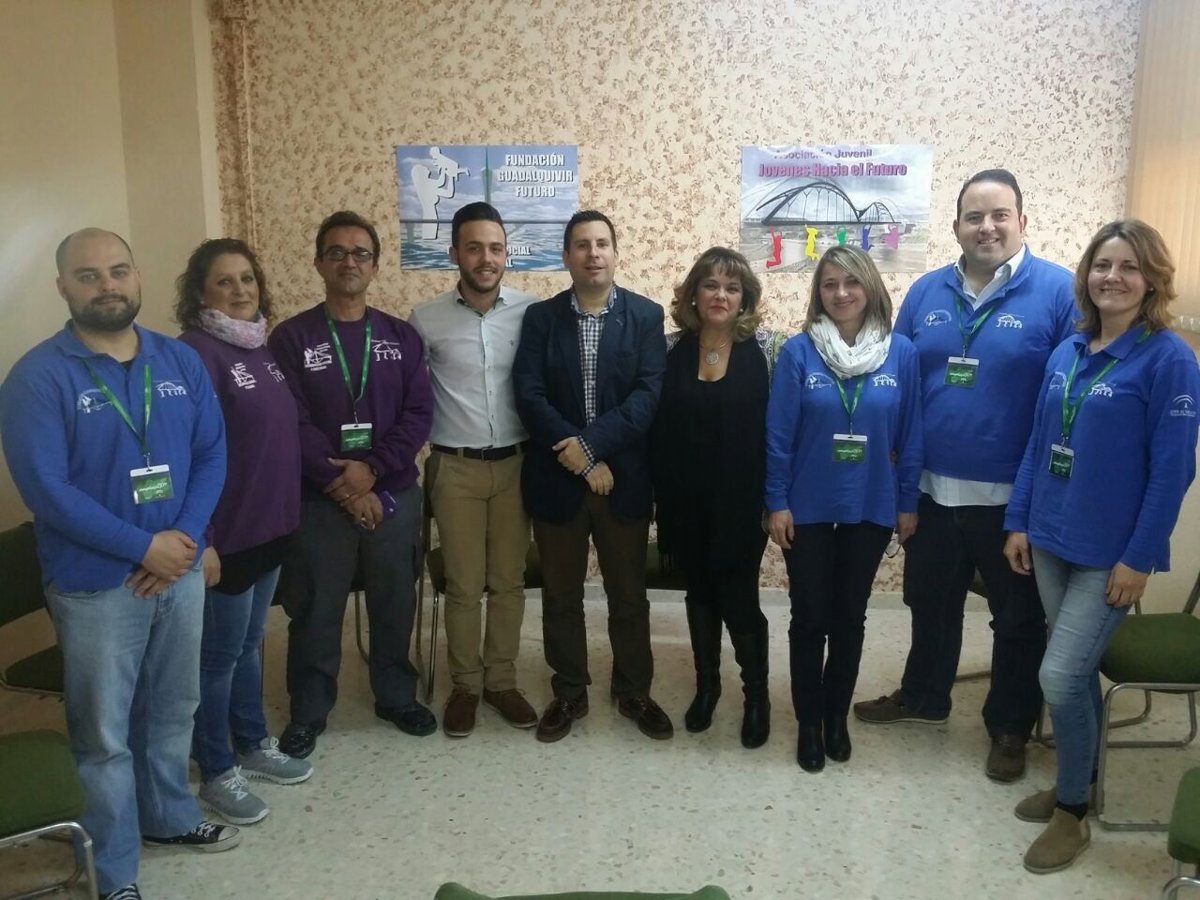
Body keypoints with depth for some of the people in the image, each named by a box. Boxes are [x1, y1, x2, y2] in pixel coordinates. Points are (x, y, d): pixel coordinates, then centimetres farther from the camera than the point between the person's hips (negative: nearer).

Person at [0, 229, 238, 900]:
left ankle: (170, 816, 42)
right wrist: (144, 548, -19)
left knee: (174, 707, 20)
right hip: (94, 585, -4)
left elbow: (212, 454, 2)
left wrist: (186, 538, -13)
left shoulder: (181, 361, 3)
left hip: (182, 570, 5)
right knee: (104, 733, 7)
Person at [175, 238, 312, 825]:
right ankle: (216, 774, 21)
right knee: (220, 653, 6)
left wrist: (288, 510, 16)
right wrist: (198, 538, -22)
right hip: (225, 533, -8)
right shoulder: (196, 353, -16)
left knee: (249, 643, 20)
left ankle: (253, 745, 36)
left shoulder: (261, 348, 9)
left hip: (271, 524, 8)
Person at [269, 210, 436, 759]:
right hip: (318, 501, -2)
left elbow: (419, 414, -3)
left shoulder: (401, 337, 5)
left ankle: (396, 697, 32)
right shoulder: (290, 338, -3)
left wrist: (372, 469, -15)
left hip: (394, 495, 2)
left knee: (395, 605, 13)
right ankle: (308, 713, 26)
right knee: (315, 612, 9)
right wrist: (342, 484, -14)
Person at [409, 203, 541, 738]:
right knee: (463, 585, 7)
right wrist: (423, 439, 2)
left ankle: (501, 680, 27)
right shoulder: (426, 321, -6)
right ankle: (465, 684, 25)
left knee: (509, 581, 11)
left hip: (515, 464, 1)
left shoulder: (532, 312, -5)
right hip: (455, 469, -1)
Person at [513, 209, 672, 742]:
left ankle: (633, 692, 30)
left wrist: (591, 443, -19)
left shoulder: (646, 315, 0)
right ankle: (569, 693, 29)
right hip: (556, 478, 1)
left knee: (629, 593, 12)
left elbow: (649, 394, -10)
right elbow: (528, 396, -8)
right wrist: (579, 458, -17)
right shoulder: (540, 317, 2)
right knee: (561, 594, 12)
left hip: (624, 478, 0)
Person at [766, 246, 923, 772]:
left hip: (871, 508, 2)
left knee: (850, 617, 14)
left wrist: (908, 502, 2)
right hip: (808, 509, -1)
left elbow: (910, 436, 1)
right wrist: (776, 502, -8)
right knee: (809, 618, 7)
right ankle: (809, 722, 24)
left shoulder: (901, 353, -4)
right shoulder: (798, 351, -8)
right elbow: (778, 434, -6)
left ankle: (837, 716, 32)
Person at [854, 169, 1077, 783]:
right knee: (930, 604, 21)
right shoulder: (926, 292, 3)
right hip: (933, 489, 4)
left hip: (1015, 496, -4)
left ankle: (1010, 727, 32)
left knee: (1018, 617, 13)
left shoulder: (1057, 292, -10)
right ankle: (923, 697, 43)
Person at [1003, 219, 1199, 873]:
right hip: (1051, 538, 6)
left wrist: (1139, 558, -15)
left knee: (1060, 676, -6)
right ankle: (1076, 781, 34)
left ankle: (1072, 811, 14)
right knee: (1077, 670, 17)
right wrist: (1018, 522, 8)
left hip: (1110, 551, -5)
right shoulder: (1066, 353, 5)